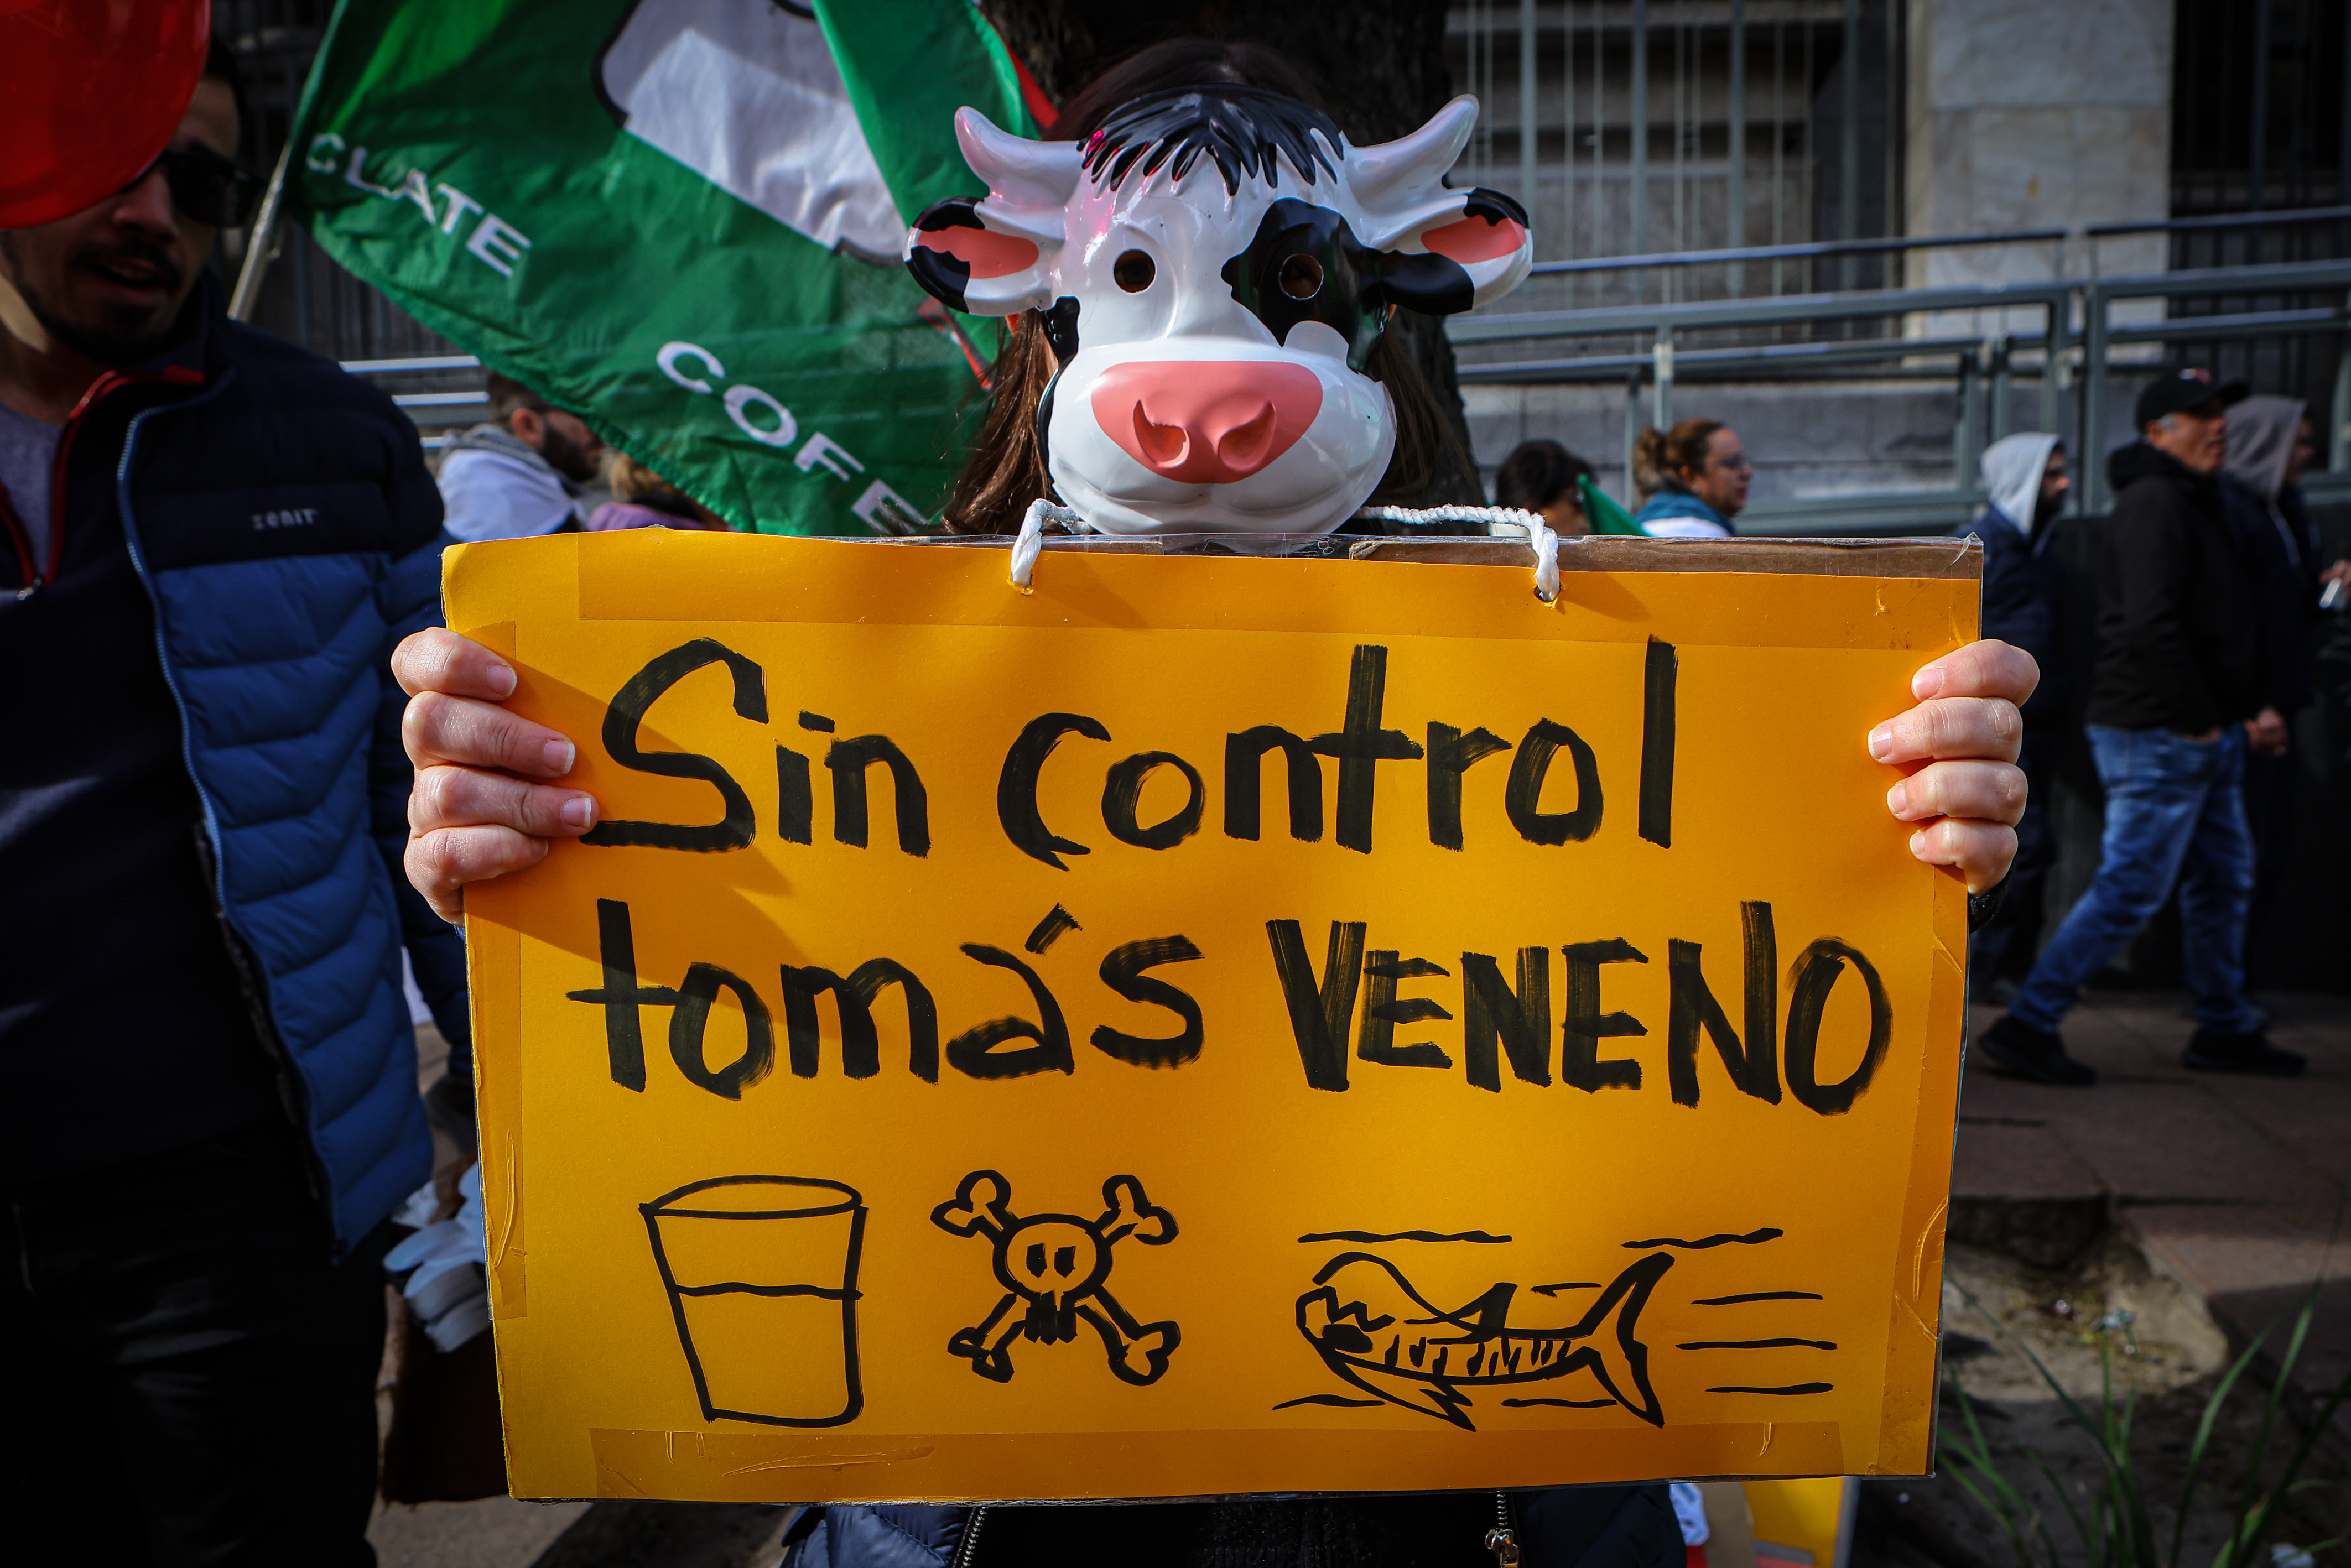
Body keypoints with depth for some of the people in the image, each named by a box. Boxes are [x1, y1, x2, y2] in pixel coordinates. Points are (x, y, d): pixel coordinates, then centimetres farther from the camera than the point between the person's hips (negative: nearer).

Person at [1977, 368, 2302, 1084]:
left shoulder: (2195, 501, 19)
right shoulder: (2153, 501, -14)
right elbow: (2150, 626, -25)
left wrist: (2228, 716, 12)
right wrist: (2196, 718, -19)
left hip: (2199, 735, 10)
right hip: (2157, 736, -10)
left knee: (2223, 883, 16)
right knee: (2130, 890, -9)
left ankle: (2226, 1030, 28)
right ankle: (2027, 1025, -4)